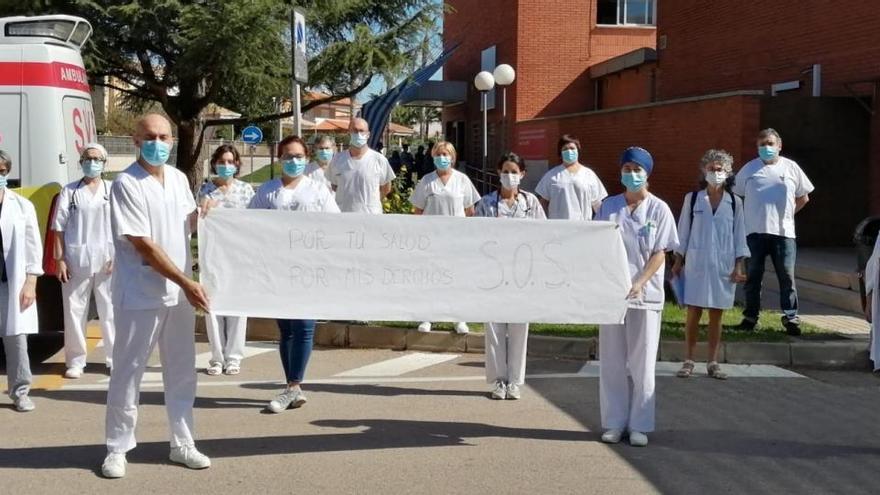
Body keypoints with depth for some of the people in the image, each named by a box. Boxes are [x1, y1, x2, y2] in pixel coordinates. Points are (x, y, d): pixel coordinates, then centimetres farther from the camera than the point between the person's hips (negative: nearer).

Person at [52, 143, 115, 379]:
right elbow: (59, 228, 3)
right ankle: (76, 361, 12)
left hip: (107, 260, 0)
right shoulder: (69, 191, 5)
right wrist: (59, 260, -4)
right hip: (76, 260, 0)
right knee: (74, 311, 4)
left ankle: (115, 359, 12)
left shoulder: (113, 190, 5)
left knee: (110, 311, 4)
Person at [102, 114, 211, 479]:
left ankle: (182, 444, 23)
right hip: (140, 295, -6)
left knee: (182, 373, 12)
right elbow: (144, 245, -19)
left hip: (179, 293, 6)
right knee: (127, 374, 4)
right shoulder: (126, 184, -14)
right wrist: (186, 282, -20)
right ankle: (117, 449, 17)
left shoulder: (179, 179, 7)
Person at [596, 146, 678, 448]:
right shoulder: (608, 206, 6)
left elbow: (660, 253, -4)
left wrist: (639, 283, -17)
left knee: (642, 363, 3)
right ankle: (615, 422, 16)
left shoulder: (658, 209, 0)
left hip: (645, 295, -2)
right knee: (612, 361, 6)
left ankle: (639, 425, 11)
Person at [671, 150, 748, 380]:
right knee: (693, 313, 0)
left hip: (723, 266, 1)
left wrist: (739, 266, -1)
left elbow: (739, 235, 5)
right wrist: (678, 262, 4)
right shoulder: (692, 199, 3)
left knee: (716, 314, 5)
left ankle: (713, 362, 13)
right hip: (696, 264, -1)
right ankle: (689, 360, 9)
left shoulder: (734, 202, 4)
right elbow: (683, 232, 6)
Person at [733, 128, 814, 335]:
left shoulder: (791, 167, 7)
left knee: (787, 276, -2)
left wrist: (788, 213, 8)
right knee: (753, 275, 6)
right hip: (755, 232, 0)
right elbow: (736, 196, 13)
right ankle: (750, 316, 15)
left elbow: (803, 197, 16)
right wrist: (748, 216, 6)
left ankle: (790, 317, 3)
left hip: (783, 232, 0)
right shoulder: (749, 169, 6)